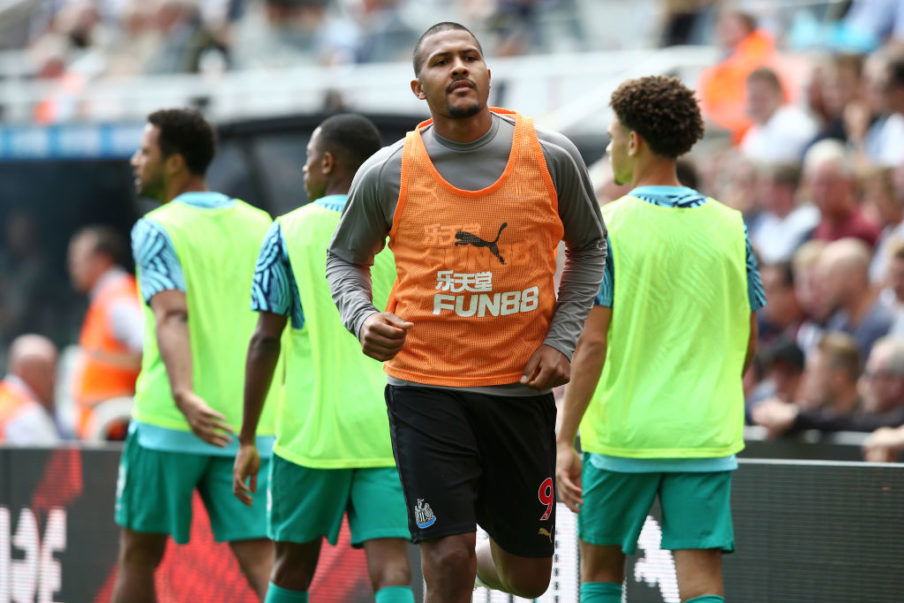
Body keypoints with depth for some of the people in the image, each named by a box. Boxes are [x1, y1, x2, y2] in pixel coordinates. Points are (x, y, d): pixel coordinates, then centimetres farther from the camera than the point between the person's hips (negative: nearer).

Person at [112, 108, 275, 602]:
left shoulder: (157, 230, -4)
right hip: (250, 427, 4)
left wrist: (184, 395, -32)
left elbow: (172, 316, -20)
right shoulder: (261, 227, 11)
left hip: (168, 424, -4)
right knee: (260, 561, -3)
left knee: (139, 556, 11)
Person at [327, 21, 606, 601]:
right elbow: (344, 259, 12)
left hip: (522, 387, 2)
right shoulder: (386, 174, -4)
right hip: (426, 386, -2)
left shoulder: (552, 157, -2)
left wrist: (562, 340, 1)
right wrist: (362, 318, -9)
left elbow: (590, 247, 13)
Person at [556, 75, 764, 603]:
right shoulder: (731, 227, 4)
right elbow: (747, 344, 9)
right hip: (706, 436, 2)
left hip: (620, 432, -2)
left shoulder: (605, 228, -8)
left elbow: (591, 344, -13)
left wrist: (565, 442, -9)